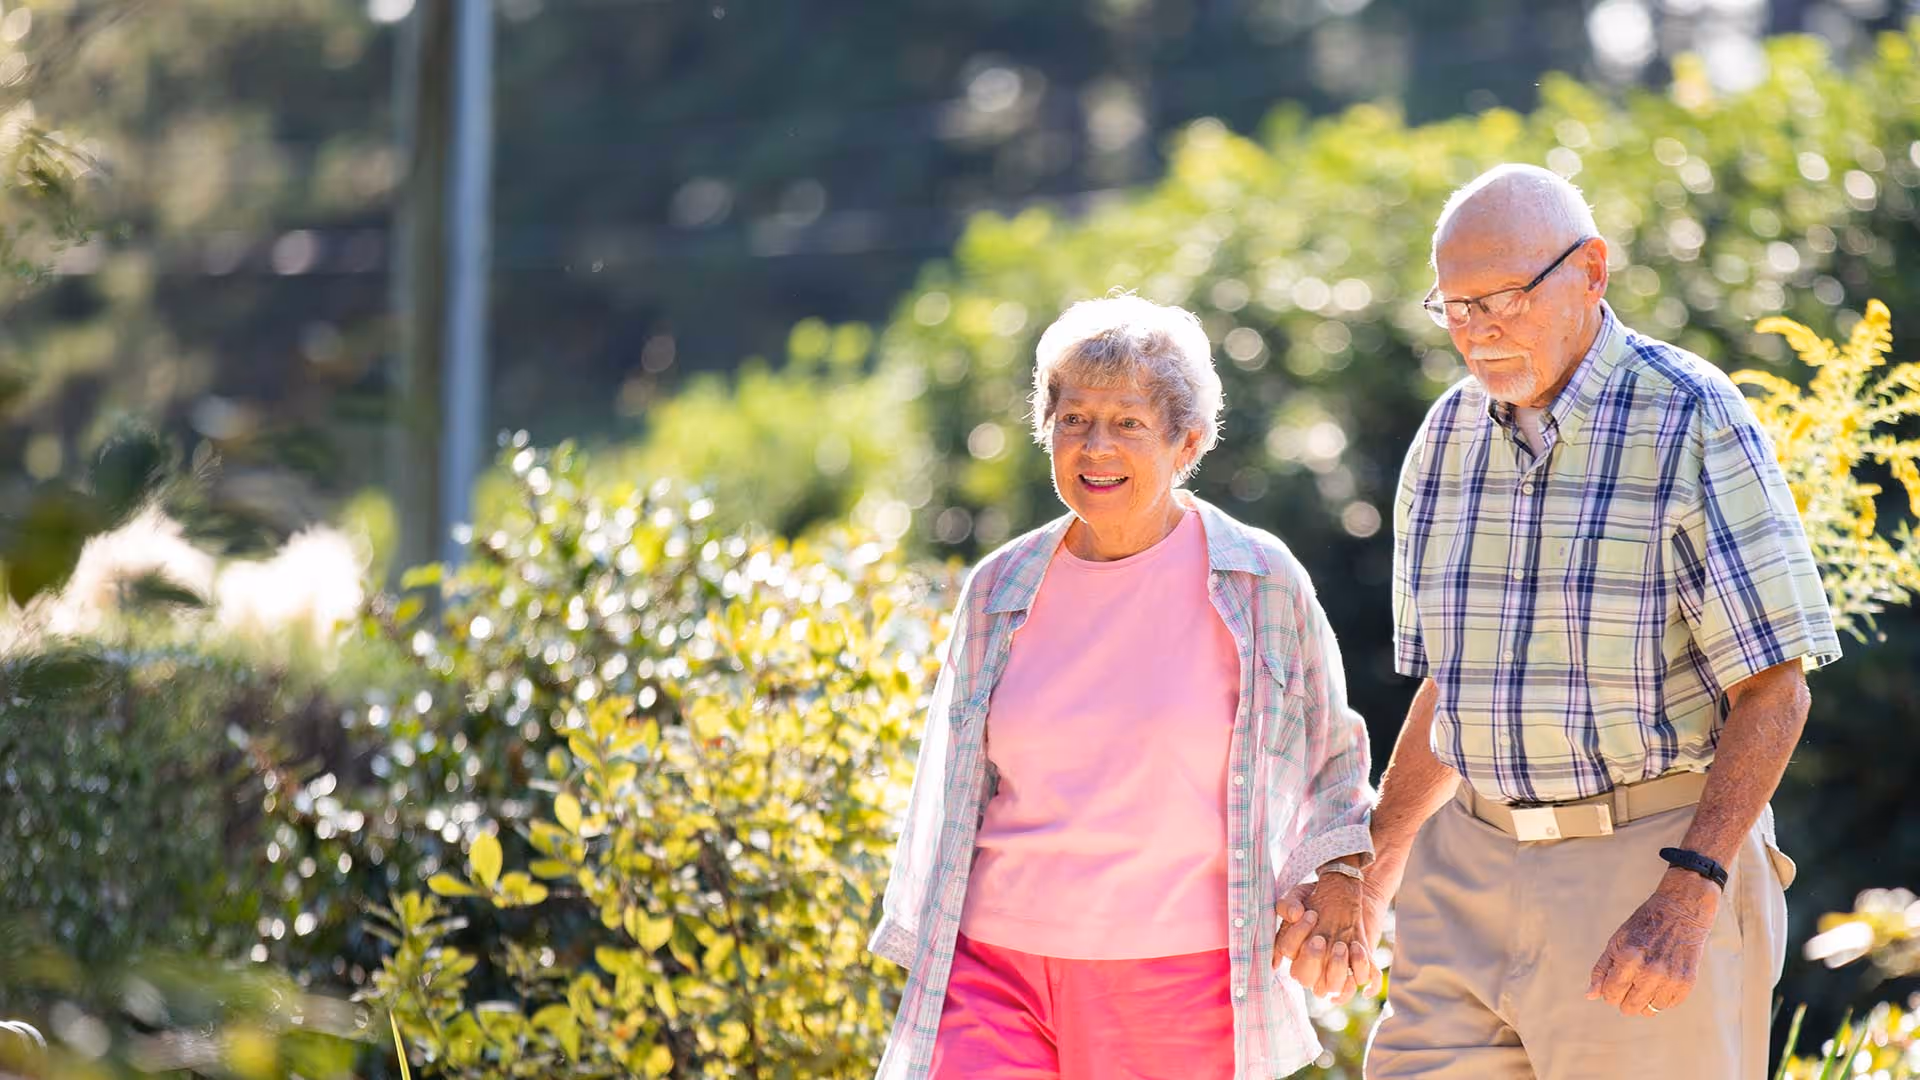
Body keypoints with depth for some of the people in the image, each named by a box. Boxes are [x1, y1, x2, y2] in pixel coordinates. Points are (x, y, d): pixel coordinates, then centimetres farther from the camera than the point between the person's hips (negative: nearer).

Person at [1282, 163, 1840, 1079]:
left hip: (1655, 868, -6)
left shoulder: (1694, 425, -10)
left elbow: (1774, 693, -13)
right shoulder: (1450, 436, 10)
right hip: (1472, 864, 6)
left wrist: (1686, 897, -23)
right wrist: (1375, 860, 18)